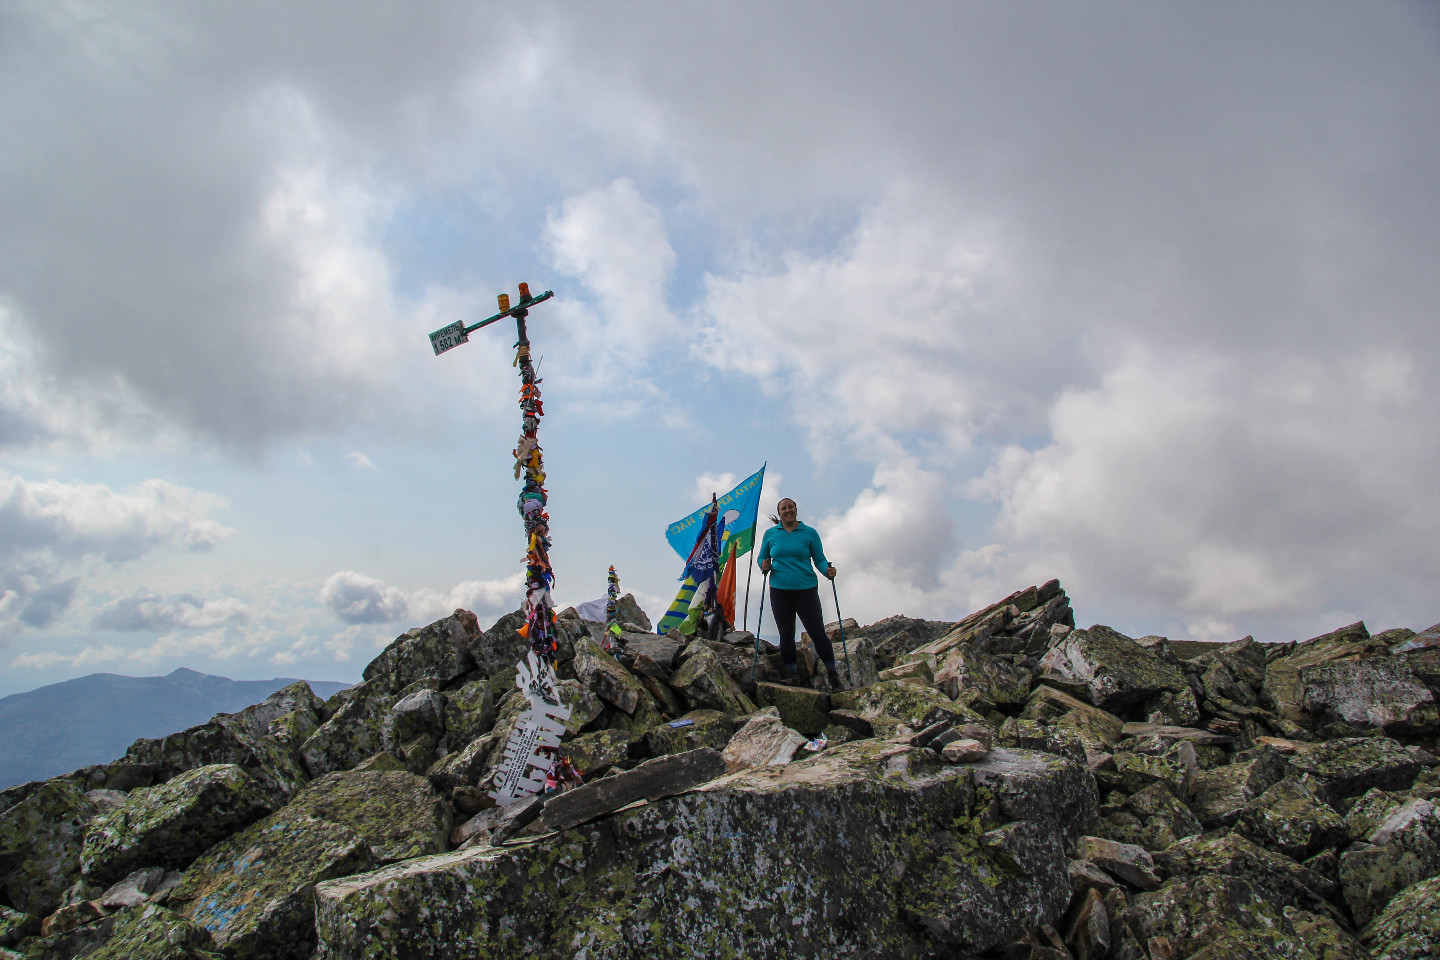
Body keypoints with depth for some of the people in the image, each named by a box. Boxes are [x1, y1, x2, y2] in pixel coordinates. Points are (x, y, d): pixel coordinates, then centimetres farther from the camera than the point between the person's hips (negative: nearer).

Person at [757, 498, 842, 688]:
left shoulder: (809, 533, 2)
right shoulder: (770, 534, 7)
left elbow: (819, 559, 2)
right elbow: (762, 558, 15)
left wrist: (828, 570, -18)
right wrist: (764, 566, -8)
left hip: (806, 590, -2)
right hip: (780, 591, 2)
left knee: (817, 632, -1)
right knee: (786, 635, 7)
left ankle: (832, 672, 14)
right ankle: (792, 673, 20)